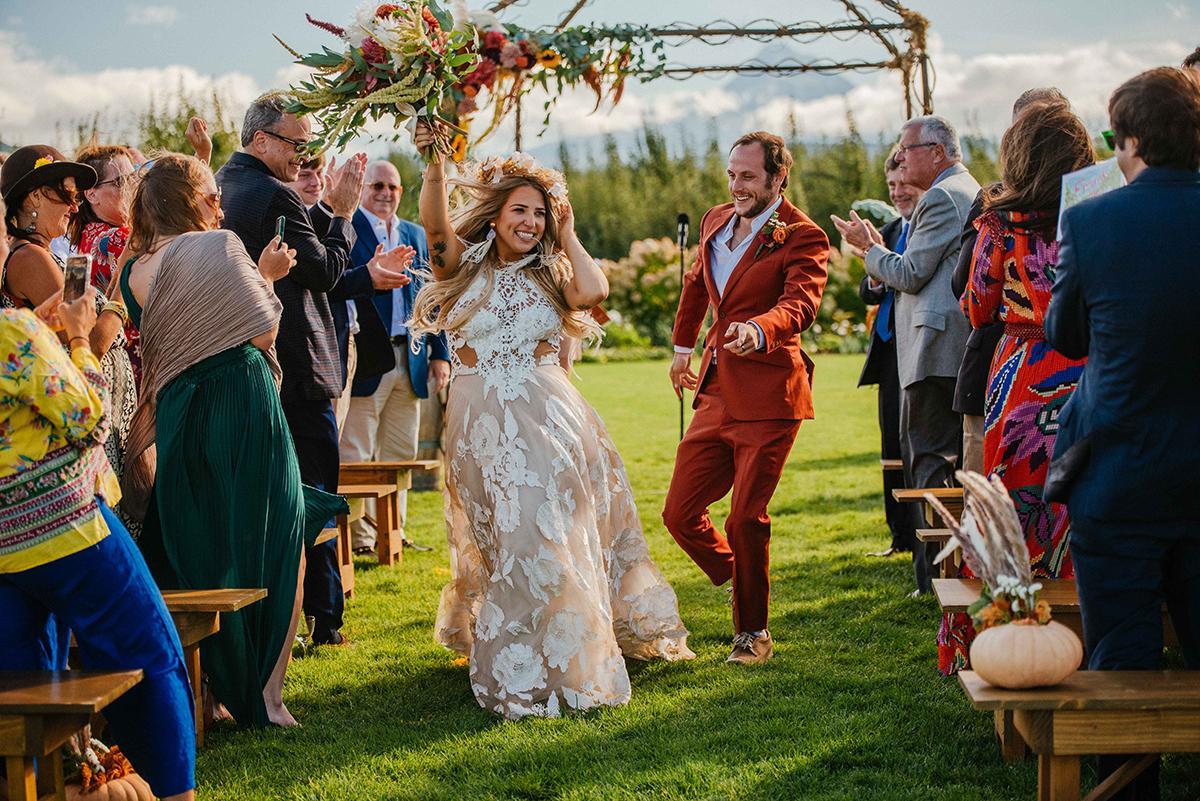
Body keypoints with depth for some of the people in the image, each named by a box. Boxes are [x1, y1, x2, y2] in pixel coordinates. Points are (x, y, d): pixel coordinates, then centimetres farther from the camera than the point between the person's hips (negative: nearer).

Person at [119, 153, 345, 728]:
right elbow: (262, 333, -8)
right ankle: (257, 696, 5)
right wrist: (264, 278, 4)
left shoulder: (136, 269, 10)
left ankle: (203, 690, 22)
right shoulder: (217, 246, -10)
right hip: (241, 414, -6)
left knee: (192, 552, 17)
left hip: (177, 418, 6)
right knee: (257, 550, 4)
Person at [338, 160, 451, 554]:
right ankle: (359, 536, 1)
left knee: (400, 454, 11)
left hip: (409, 357, 6)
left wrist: (440, 353, 12)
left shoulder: (416, 235, 17)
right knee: (356, 456, -3)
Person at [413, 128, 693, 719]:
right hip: (485, 420, -3)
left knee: (562, 525, 6)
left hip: (550, 414, 3)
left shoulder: (549, 275, 11)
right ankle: (519, 670, 5)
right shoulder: (466, 263, 3)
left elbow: (594, 292, -11)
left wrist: (568, 236, 2)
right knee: (518, 532, -7)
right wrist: (434, 163, -33)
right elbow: (435, 225, -18)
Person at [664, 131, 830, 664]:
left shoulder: (802, 237, -9)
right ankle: (745, 591, 30)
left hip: (766, 397, -7)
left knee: (746, 519, -5)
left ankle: (753, 632, 15)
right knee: (680, 514, 5)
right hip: (716, 394, 7)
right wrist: (682, 346, 39)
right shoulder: (715, 222, 13)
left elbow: (801, 303, -26)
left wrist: (757, 330, -46)